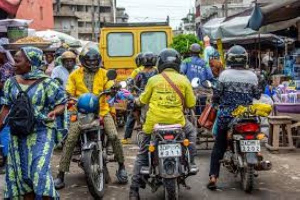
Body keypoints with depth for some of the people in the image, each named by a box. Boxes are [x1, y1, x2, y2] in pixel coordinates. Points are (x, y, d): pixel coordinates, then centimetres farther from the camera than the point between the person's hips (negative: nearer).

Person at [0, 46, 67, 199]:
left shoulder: (46, 82, -9)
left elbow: (61, 103, -4)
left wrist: (54, 112, -25)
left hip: (42, 133, -5)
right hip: (19, 135, 5)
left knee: (40, 171, -12)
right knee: (22, 174, 10)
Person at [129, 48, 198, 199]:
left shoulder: (153, 80, 2)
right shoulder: (183, 80, 1)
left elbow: (143, 100, 13)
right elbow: (191, 103, 5)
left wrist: (138, 100, 35)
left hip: (154, 123, 0)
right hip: (177, 122, 0)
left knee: (142, 154, 14)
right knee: (191, 131, 33)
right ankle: (191, 162, 26)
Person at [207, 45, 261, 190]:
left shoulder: (225, 74, -6)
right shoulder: (252, 76, 0)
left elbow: (217, 94, -5)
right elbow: (257, 95, 5)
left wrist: (215, 102, 16)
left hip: (226, 114, -1)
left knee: (219, 146, 5)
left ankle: (213, 176, -1)